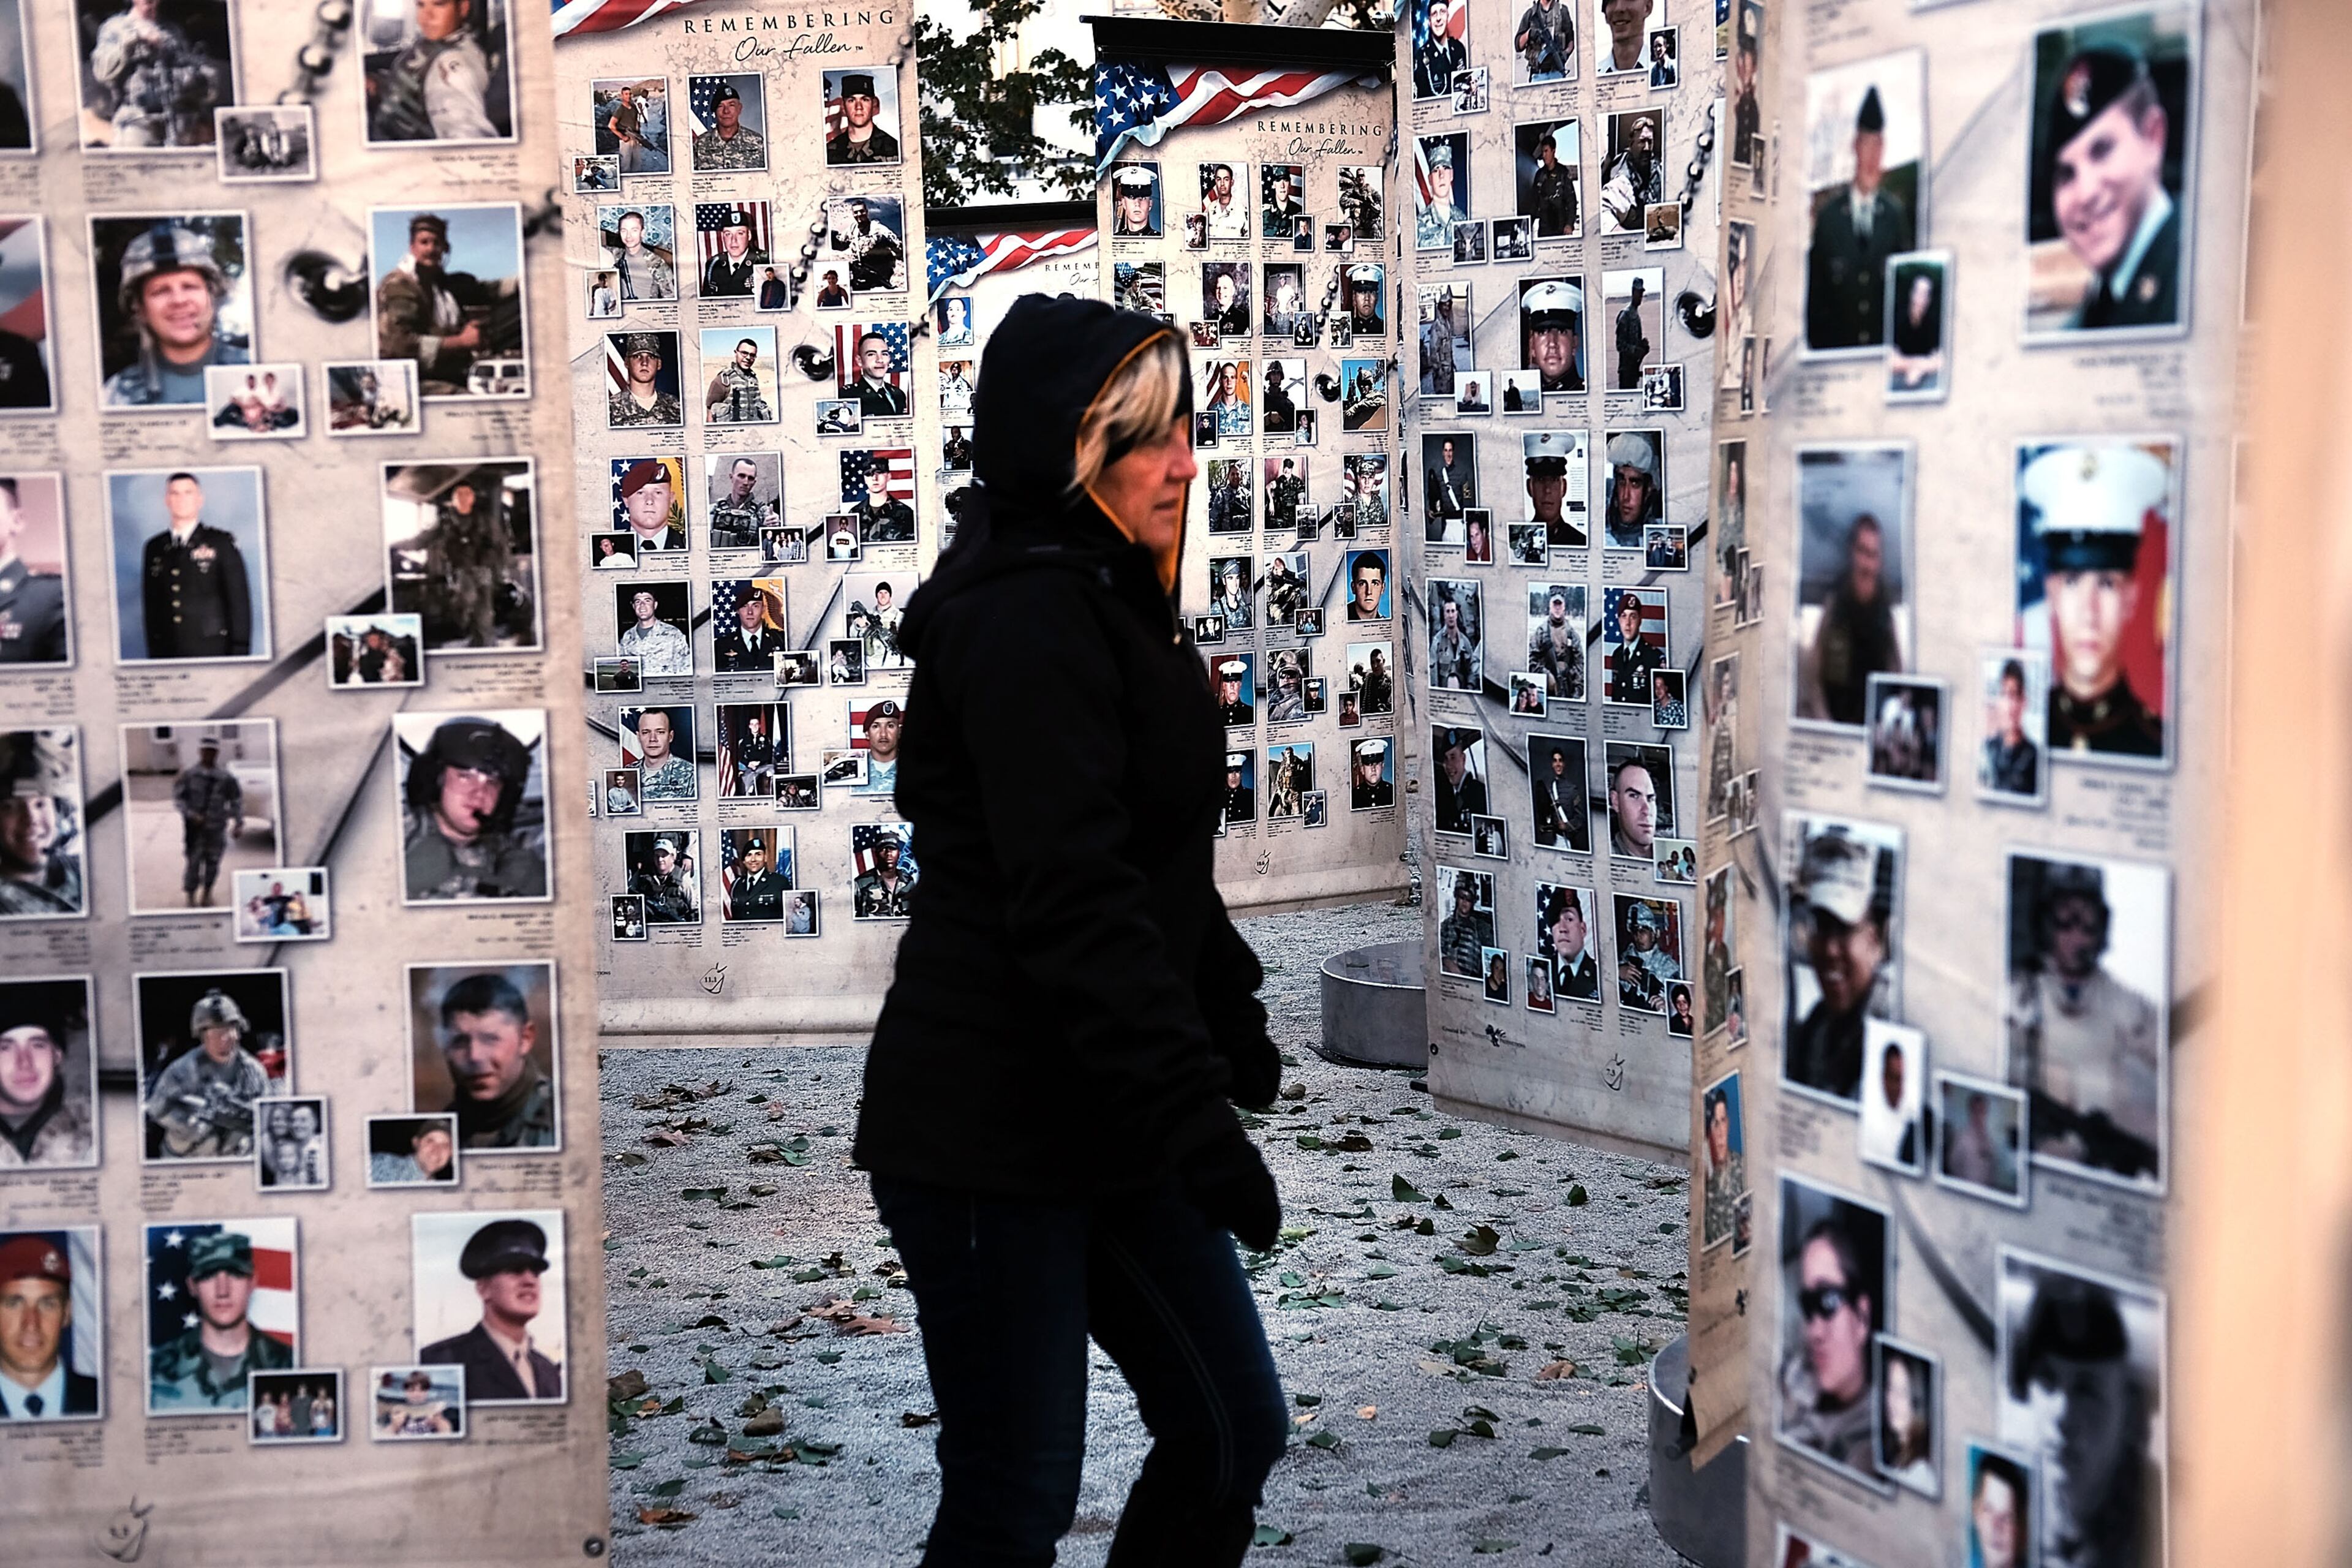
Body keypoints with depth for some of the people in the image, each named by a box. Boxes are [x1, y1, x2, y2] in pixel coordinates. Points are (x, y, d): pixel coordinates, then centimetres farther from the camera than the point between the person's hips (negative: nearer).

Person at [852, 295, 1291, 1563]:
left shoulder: (1104, 601, 13)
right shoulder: (1027, 617, -18)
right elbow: (1074, 900, -25)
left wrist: (1228, 1016, 24)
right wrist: (1193, 1114, -26)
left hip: (1102, 1124, 10)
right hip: (989, 1130, -10)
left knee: (1233, 1430, 12)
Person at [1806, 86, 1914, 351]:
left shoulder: (1896, 213, 7)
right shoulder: (1829, 214, 5)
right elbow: (1814, 288, 6)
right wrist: (1818, 342, -2)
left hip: (1886, 345, 1)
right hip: (1836, 345, 0)